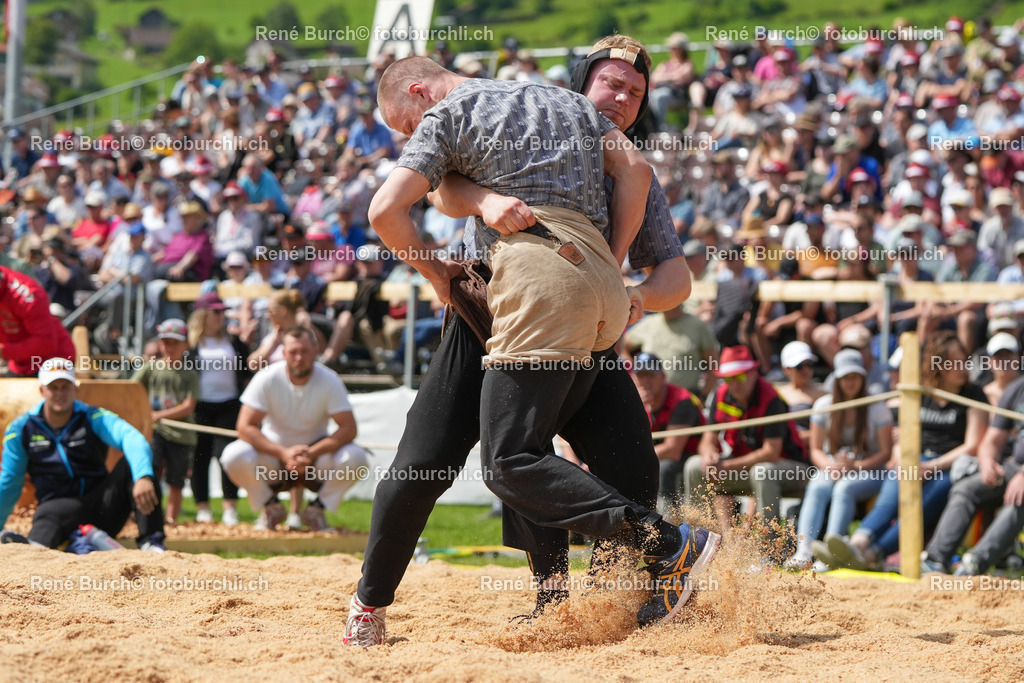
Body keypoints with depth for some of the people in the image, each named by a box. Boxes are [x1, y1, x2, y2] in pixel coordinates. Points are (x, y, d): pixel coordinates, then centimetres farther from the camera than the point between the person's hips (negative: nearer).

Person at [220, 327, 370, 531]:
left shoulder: (329, 381, -15)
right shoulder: (267, 378, -17)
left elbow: (348, 428, -20)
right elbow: (245, 427, -21)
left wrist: (311, 453, -34)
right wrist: (283, 453, -33)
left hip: (316, 451, 0)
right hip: (274, 451, 0)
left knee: (355, 458, -29)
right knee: (234, 456, -30)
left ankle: (317, 509, -2)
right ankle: (271, 508, -2)